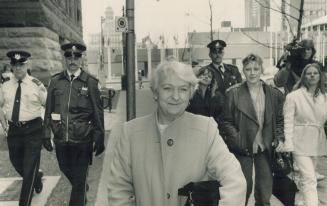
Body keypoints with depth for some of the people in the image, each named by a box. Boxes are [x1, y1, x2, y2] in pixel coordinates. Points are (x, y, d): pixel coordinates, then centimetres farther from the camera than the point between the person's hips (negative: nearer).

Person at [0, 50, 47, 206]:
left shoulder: (36, 85, -7)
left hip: (33, 130, -4)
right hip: (13, 130, 4)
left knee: (29, 169, -2)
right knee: (17, 163, 20)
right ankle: (36, 178, 49)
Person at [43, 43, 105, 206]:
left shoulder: (90, 82, -4)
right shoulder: (55, 81, 4)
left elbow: (98, 113, -2)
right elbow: (48, 110, 8)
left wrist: (99, 139, -3)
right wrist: (47, 134, 6)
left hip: (82, 141, -3)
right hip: (61, 139, 4)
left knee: (79, 180, 4)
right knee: (65, 170, 23)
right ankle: (82, 188, 51)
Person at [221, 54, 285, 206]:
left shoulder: (274, 94, 3)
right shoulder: (233, 93, -6)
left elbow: (279, 121, 9)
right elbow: (226, 122, -6)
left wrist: (279, 140, -3)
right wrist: (239, 141, -15)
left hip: (265, 148, 3)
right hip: (243, 149, -2)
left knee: (265, 193, 11)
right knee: (244, 188, 9)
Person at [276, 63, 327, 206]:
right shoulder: (293, 96, -7)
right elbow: (288, 121, -10)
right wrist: (288, 143, -16)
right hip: (301, 141, -5)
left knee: (306, 177, 17)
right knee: (310, 179, -10)